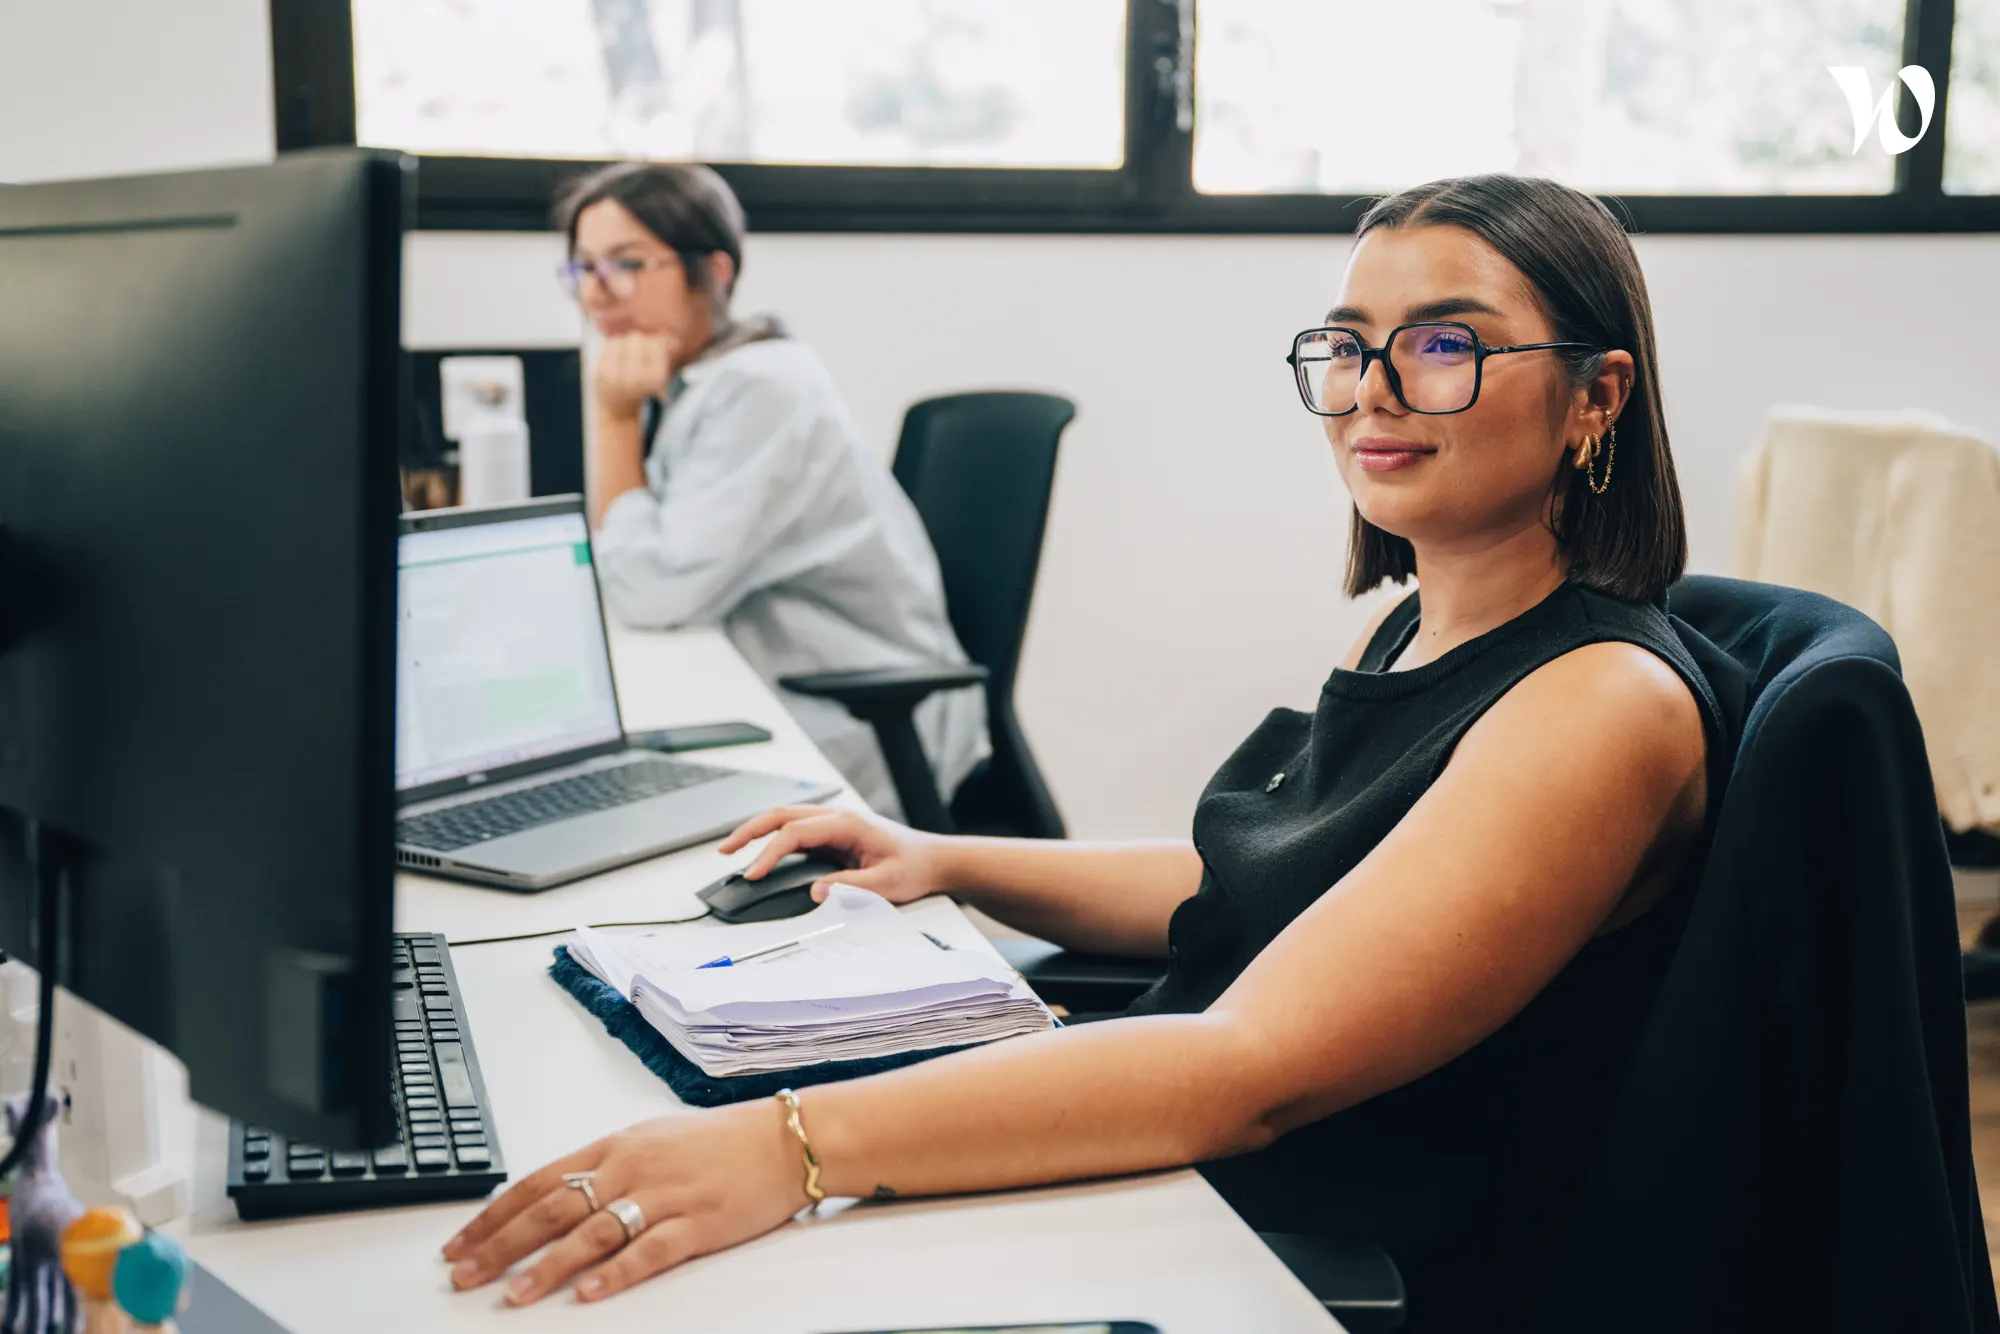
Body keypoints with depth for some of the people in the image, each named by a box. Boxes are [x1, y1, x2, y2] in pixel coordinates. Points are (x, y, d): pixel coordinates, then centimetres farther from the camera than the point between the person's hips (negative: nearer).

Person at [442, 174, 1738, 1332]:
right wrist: (949, 863, 10)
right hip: (1181, 1189, 8)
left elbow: (1255, 1068, -32)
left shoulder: (1607, 708, -22)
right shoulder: (1407, 634, 7)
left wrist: (790, 1146, -40)